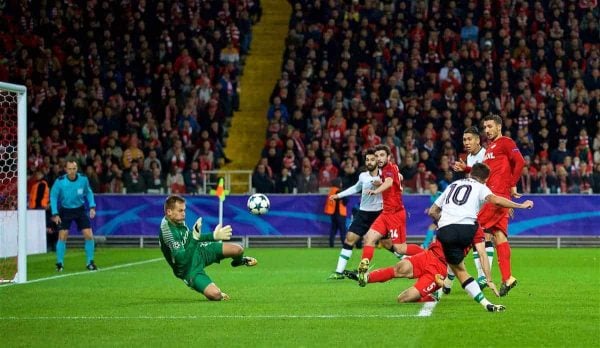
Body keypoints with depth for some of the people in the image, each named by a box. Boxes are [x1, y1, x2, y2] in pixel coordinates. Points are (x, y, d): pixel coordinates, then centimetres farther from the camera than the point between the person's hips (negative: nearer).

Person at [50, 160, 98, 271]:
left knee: (89, 235, -6)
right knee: (62, 236, -11)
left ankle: (90, 262, 7)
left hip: (80, 210, 2)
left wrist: (92, 207, -5)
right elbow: (53, 196, -7)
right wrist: (55, 214, -13)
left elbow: (88, 192, 5)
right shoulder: (60, 181, -19)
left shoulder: (83, 179, -13)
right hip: (65, 211, -2)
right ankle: (60, 263, 4)